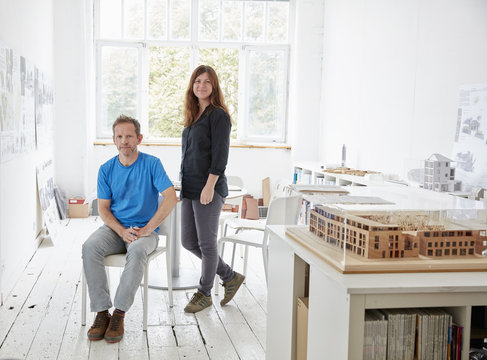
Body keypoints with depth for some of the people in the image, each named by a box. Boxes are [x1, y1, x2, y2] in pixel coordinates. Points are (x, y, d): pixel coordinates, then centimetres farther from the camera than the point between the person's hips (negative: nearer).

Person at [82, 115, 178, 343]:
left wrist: (146, 229, -19)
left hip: (145, 230, -3)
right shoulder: (106, 169, 6)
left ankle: (119, 313, -25)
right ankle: (102, 312, -22)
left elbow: (171, 198, -13)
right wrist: (122, 231, -15)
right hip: (114, 228, 3)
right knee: (90, 247, -28)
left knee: (137, 251, -36)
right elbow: (103, 208, 5)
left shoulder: (152, 164, -3)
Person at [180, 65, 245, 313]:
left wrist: (209, 186, -20)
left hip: (210, 189, -9)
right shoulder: (193, 116, 16)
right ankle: (230, 277, 25)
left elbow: (220, 155, -15)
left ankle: (204, 293, 19)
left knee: (206, 243, 2)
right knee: (188, 241, 11)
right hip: (189, 189, 9)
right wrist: (184, 184, 18)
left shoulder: (218, 115, -8)